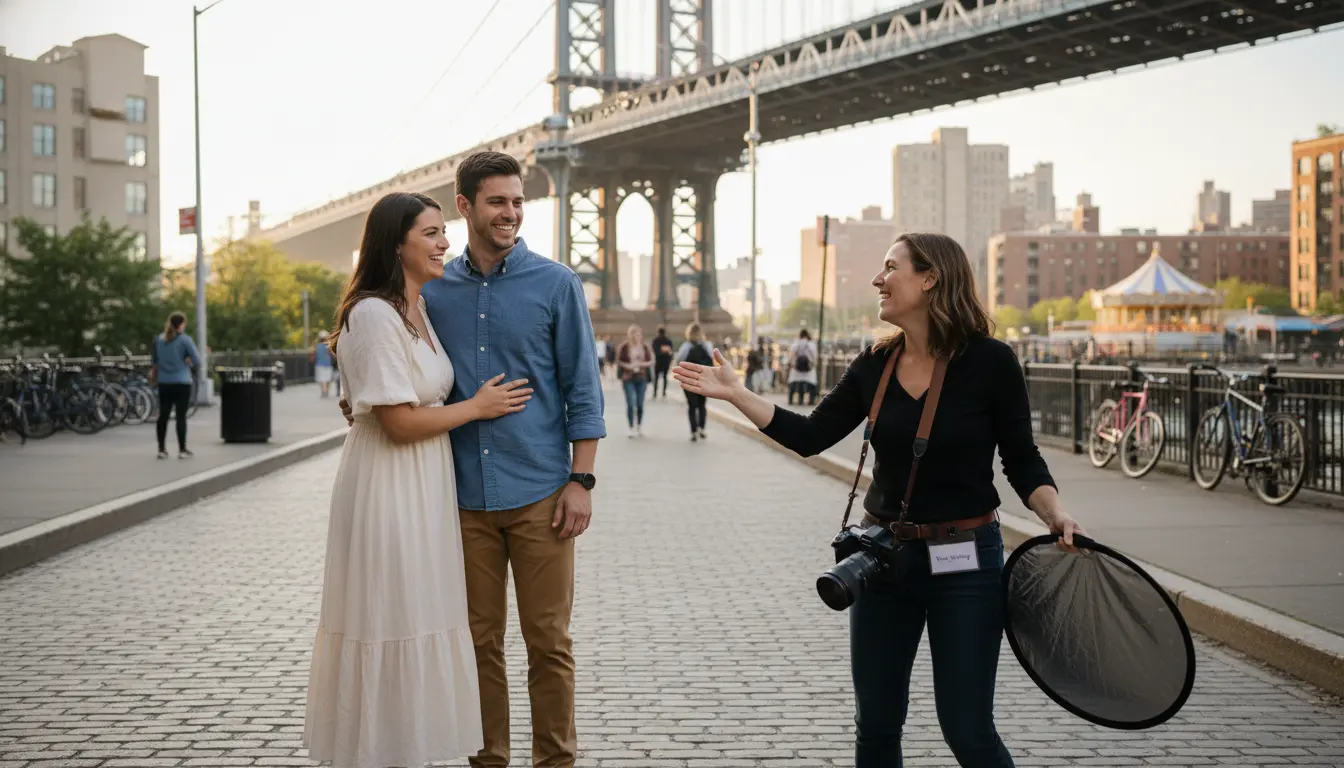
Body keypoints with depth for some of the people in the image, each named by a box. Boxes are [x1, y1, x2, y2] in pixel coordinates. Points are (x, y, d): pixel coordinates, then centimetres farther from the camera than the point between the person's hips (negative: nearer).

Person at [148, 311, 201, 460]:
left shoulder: (159, 339, 7)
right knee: (181, 416, -2)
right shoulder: (185, 340, -9)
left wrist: (153, 374, 30)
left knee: (163, 415, 8)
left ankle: (162, 449, 10)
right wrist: (194, 369, 10)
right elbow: (197, 361, -10)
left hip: (164, 383, 5)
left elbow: (154, 360, 16)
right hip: (181, 382, -5)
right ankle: (182, 450, 0)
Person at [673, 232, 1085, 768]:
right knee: (875, 725, 12)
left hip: (964, 562, -5)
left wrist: (1055, 513, -22)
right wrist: (734, 393, -2)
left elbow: (1022, 460, -5)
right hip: (883, 558, 5)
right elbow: (810, 436, 3)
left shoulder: (988, 361, -11)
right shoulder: (875, 365, 2)